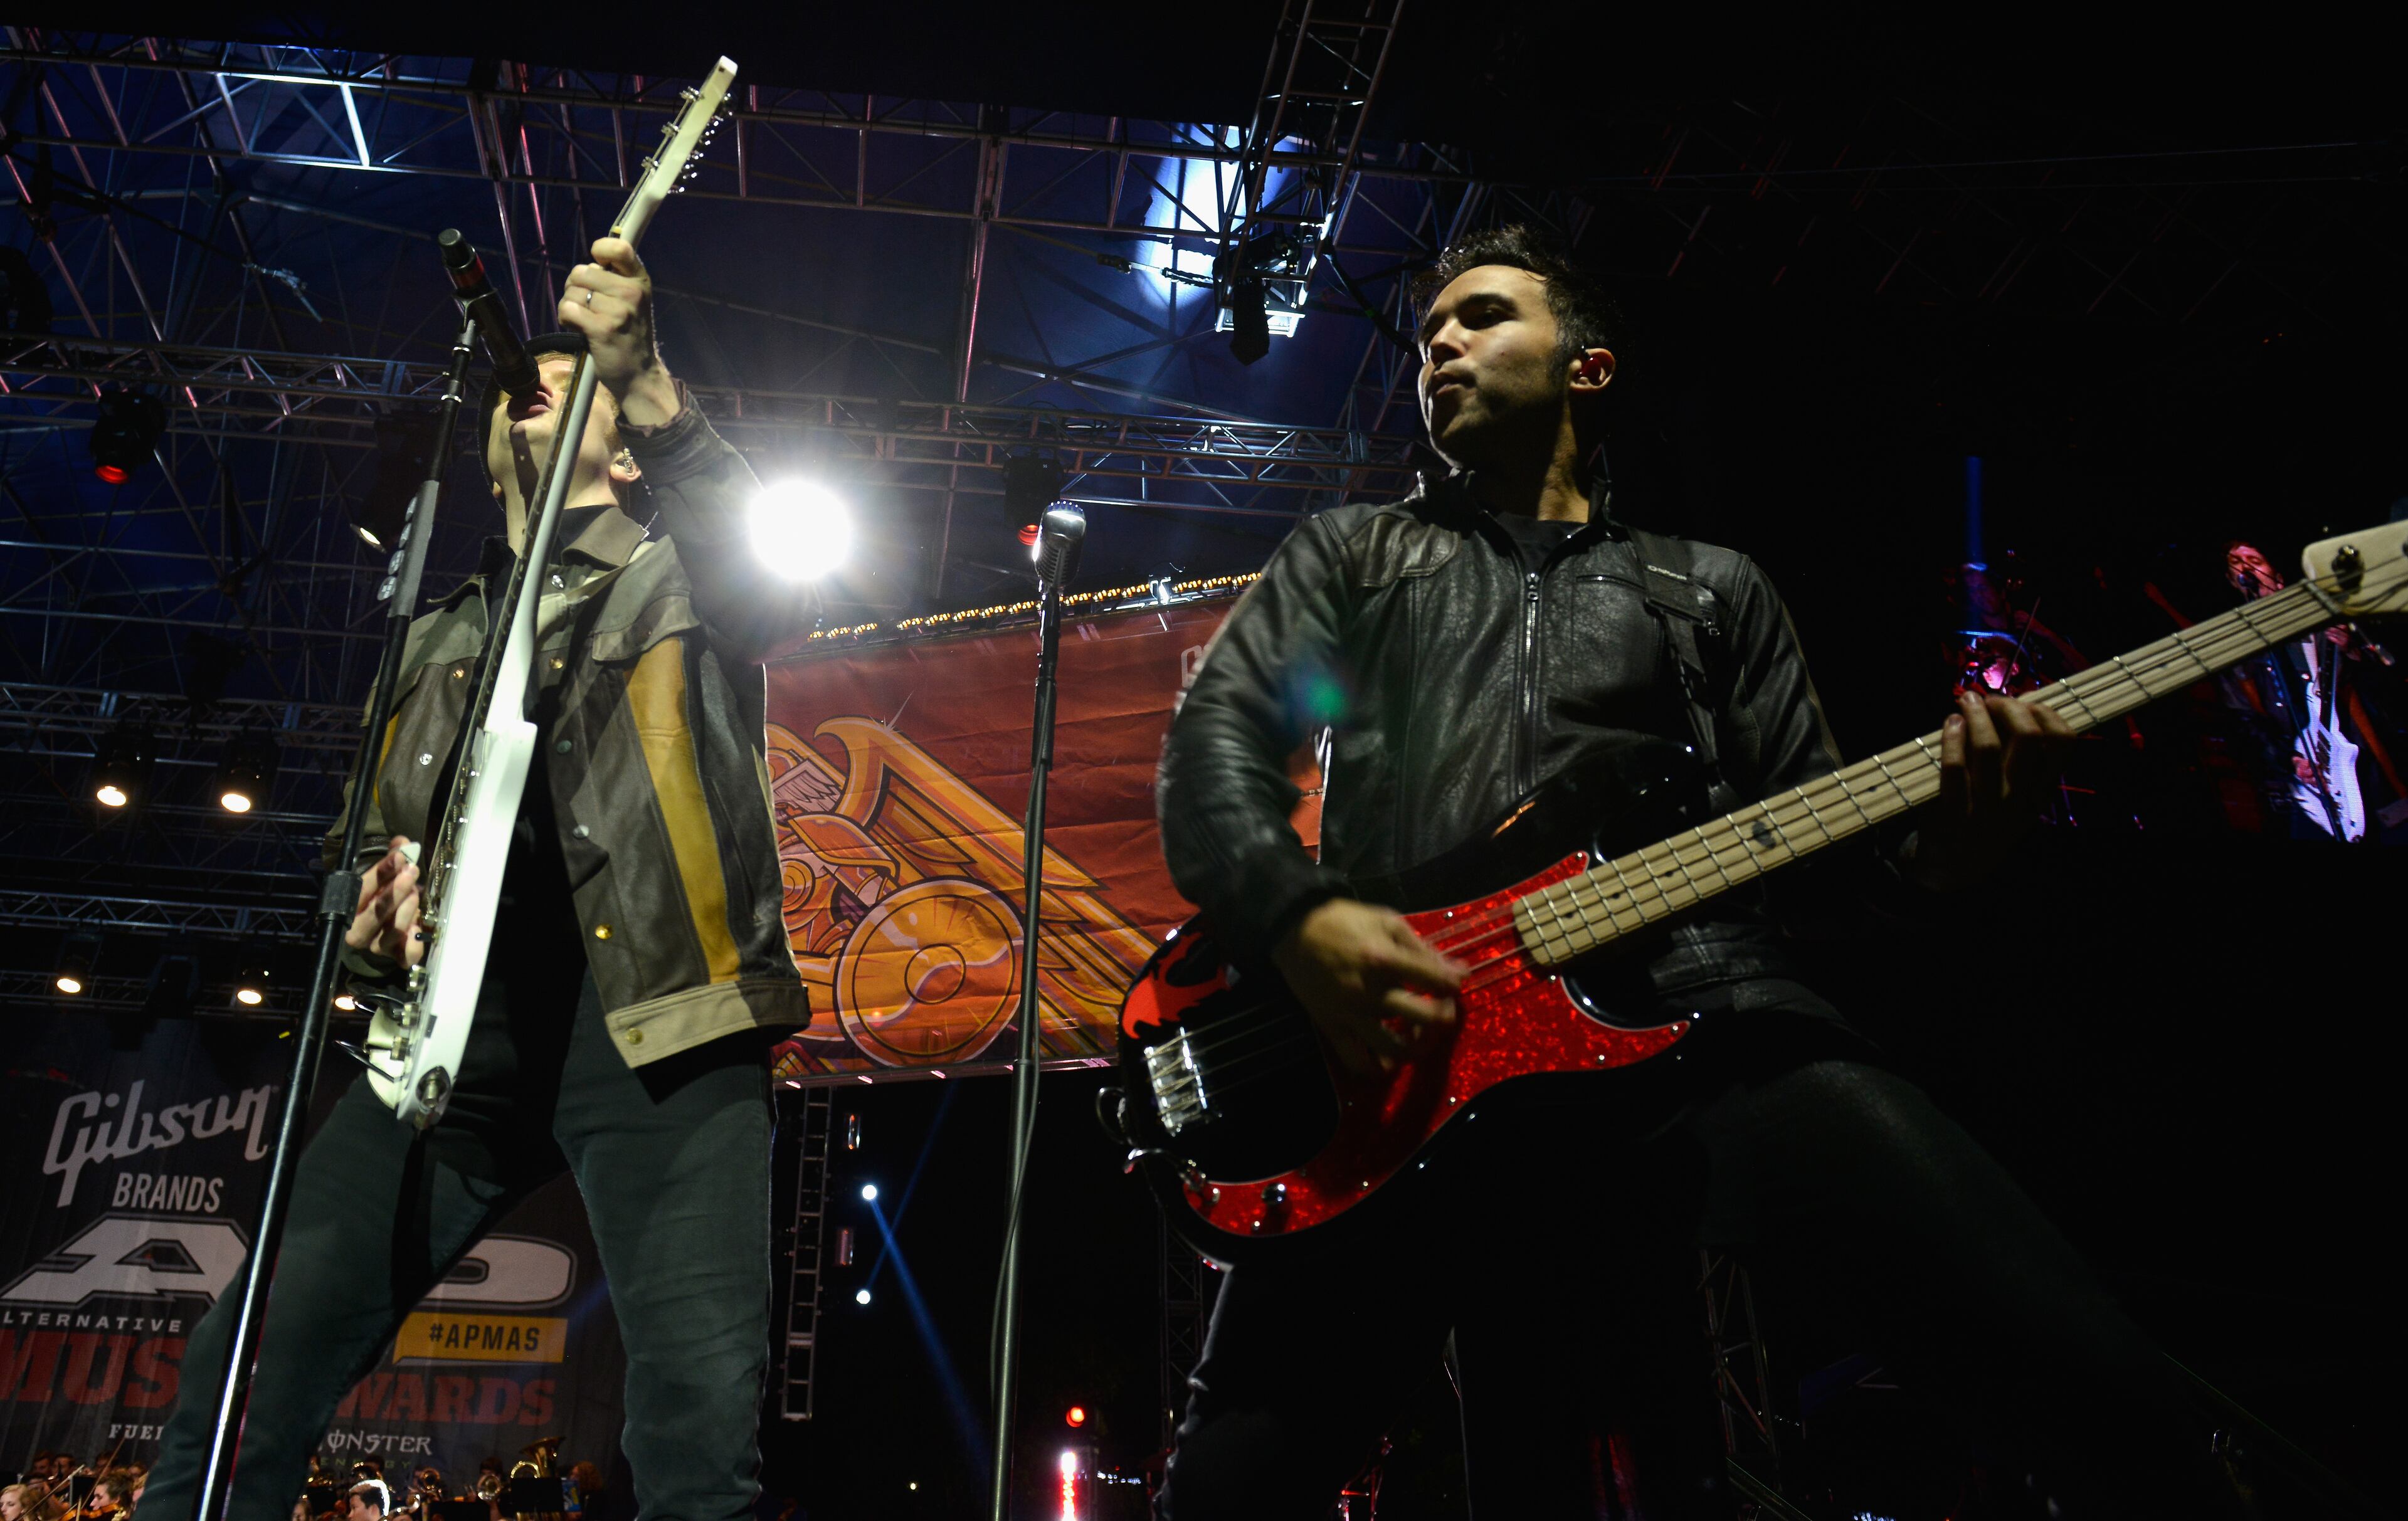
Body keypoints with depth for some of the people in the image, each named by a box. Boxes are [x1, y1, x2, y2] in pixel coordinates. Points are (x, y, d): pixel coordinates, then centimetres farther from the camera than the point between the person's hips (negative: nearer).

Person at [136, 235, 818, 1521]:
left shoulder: (680, 580, 12)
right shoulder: (440, 639, 26)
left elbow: (781, 595, -13)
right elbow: (383, 842, 31)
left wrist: (646, 387, -24)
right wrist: (375, 914, 5)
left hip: (653, 1014, -4)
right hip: (462, 1019, 5)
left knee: (704, 1404, -19)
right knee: (247, 1366, -6)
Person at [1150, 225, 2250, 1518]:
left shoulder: (1711, 586, 29)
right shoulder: (1350, 553, 26)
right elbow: (1212, 739, 11)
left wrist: (1937, 841, -4)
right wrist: (1301, 918, -11)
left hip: (1697, 1013, 1)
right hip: (1402, 1054, 0)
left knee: (2106, 1399, -15)